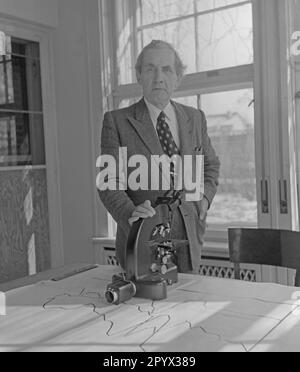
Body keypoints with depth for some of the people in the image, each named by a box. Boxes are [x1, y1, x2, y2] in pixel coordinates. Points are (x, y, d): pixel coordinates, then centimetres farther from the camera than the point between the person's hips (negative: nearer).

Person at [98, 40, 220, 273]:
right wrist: (130, 213, -28)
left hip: (188, 240, 4)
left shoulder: (195, 119, 7)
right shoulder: (117, 121, -5)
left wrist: (204, 197, 4)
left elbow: (211, 165, 21)